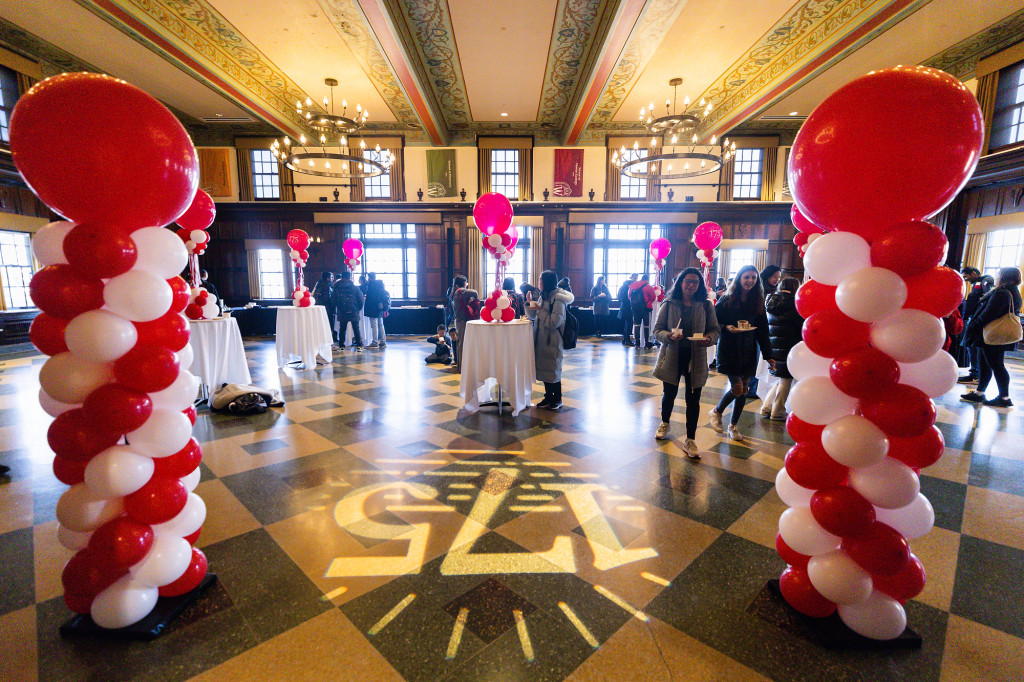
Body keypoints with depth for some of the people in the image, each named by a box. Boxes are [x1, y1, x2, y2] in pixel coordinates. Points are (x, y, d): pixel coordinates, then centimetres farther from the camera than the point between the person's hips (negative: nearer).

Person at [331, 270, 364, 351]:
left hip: (342, 313, 2)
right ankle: (359, 346, -1)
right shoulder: (355, 288, -3)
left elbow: (332, 300, 5)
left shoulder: (336, 288, 2)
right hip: (353, 312, -2)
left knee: (342, 329, 11)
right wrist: (358, 308, 13)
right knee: (356, 329, 1)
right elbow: (361, 300, -1)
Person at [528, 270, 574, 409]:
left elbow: (554, 322, -22)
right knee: (544, 368, 13)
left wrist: (539, 309, -17)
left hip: (552, 340, -8)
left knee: (553, 369, 1)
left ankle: (557, 400, 14)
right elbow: (534, 316, 19)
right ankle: (549, 396, 25)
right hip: (542, 339, 8)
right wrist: (529, 303, 5)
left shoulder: (558, 299, -15)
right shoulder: (544, 296, 12)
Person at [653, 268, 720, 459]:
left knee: (693, 399, 2)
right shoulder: (669, 304, -2)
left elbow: (715, 330, 4)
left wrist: (708, 339, -18)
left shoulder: (706, 305, 1)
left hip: (696, 358, 0)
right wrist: (669, 336, -22)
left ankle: (690, 440, 15)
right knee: (669, 394, 15)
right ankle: (664, 423, 44)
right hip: (672, 357, 0)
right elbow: (657, 330, -1)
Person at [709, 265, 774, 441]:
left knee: (744, 390, 6)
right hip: (729, 349, -4)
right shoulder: (726, 300, -5)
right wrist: (727, 328, -22)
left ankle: (733, 426, 23)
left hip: (749, 351, 4)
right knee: (737, 388, -10)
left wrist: (768, 355, 4)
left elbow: (763, 331, 7)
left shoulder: (758, 302, 5)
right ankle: (716, 412, 19)